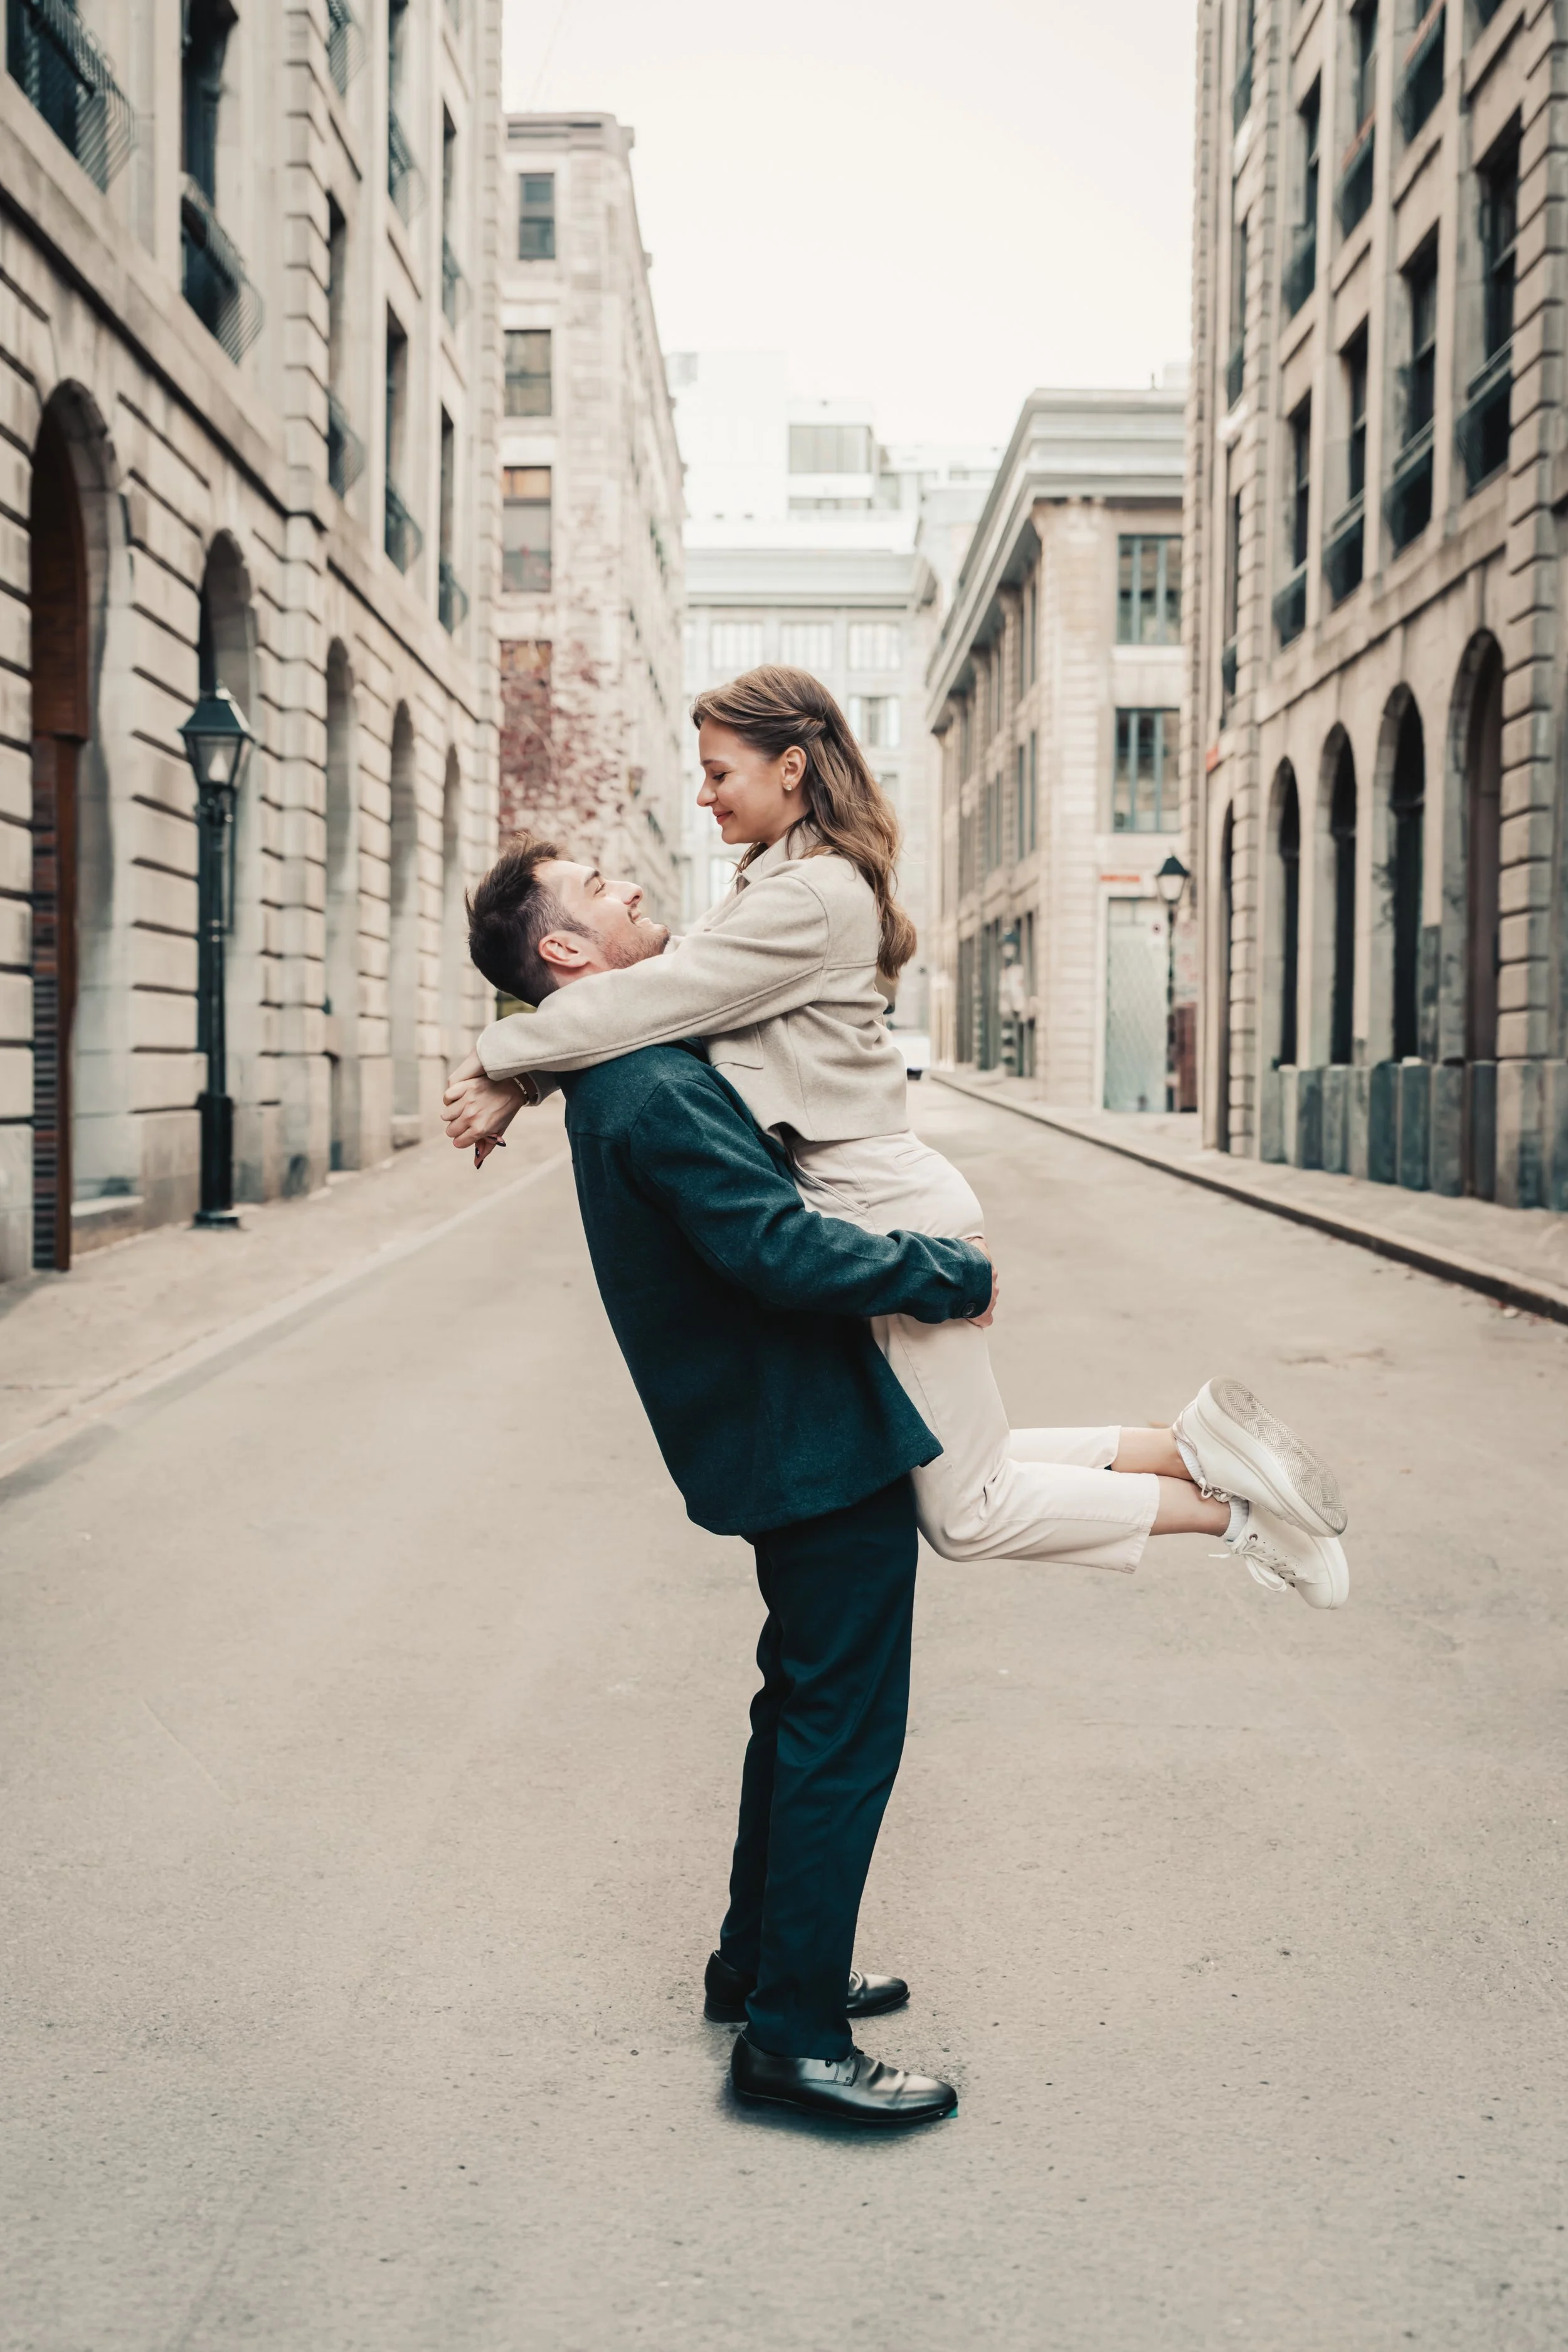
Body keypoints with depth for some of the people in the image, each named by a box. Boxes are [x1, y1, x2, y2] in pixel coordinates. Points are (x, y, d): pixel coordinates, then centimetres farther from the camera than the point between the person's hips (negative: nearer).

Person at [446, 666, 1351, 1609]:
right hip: (884, 1216, 10)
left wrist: (497, 1056, -9)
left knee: (966, 1514, 0)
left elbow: (652, 997, -21)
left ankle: (1225, 1507, 8)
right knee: (971, 1472, 16)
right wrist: (520, 1085, 0)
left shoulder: (809, 899, -18)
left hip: (895, 1224, -10)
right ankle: (1198, 1446, 16)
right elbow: (668, 987, 11)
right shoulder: (778, 884, 14)